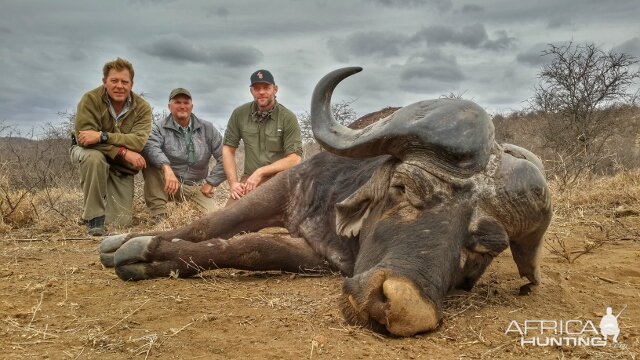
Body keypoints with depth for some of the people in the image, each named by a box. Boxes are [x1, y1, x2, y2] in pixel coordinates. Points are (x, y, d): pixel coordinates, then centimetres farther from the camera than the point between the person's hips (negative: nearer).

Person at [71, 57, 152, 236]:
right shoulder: (90, 100, -19)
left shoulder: (142, 107, -14)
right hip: (89, 153, -1)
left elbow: (138, 141, -29)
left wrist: (102, 136, -41)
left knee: (121, 222, -6)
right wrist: (123, 152, -36)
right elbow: (84, 138, -28)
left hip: (121, 166, 2)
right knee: (94, 158, -40)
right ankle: (94, 219, -23)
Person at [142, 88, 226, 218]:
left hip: (196, 187, 2)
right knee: (150, 161, -29)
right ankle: (158, 213, -25)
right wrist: (166, 167, -45)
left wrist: (210, 183, -5)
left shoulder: (207, 129, 4)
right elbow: (150, 147, -28)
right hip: (168, 184, -2)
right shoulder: (159, 128, -6)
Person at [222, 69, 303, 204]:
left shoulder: (288, 118, -7)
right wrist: (233, 182, -4)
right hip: (249, 179, 3)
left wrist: (260, 172, -17)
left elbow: (295, 159, -11)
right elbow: (228, 149, 8)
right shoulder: (239, 114, 3)